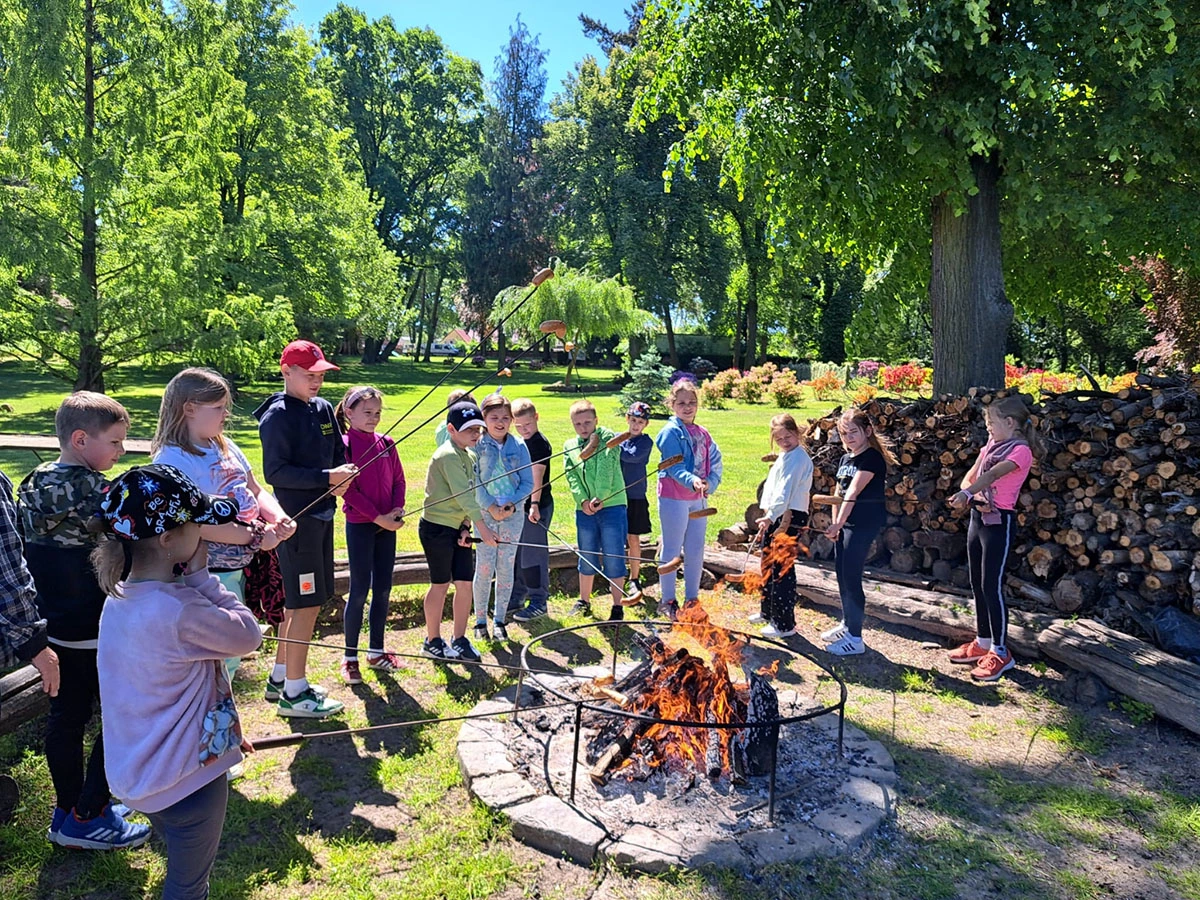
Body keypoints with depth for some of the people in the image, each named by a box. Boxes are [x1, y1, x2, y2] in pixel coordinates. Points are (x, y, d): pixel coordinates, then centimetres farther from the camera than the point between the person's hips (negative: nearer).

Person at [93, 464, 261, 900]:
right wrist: (201, 576, -15)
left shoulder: (120, 598, -3)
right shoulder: (179, 611, -32)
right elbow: (248, 634, -17)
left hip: (138, 773, 8)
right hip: (186, 777, -8)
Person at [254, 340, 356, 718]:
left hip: (321, 514, 8)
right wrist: (326, 477, -23)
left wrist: (344, 478, -6)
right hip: (296, 519, -8)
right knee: (306, 603, -4)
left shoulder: (323, 408, 10)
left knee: (299, 601, 17)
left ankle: (280, 677, 31)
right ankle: (294, 693, 8)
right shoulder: (278, 417, -13)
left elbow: (339, 452, 15)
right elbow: (275, 472, -18)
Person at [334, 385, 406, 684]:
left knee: (383, 588, 10)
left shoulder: (386, 443, 7)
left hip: (387, 525, 5)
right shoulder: (344, 444, -9)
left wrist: (398, 509, -7)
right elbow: (349, 490, -13)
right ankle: (350, 656, 14)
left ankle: (376, 651, 23)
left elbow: (399, 480, 9)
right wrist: (378, 517, -15)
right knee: (359, 590, -1)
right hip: (359, 525, -5)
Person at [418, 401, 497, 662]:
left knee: (465, 582, 5)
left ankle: (459, 640, 17)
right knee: (440, 584, 3)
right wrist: (483, 528, -28)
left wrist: (466, 528, -5)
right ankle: (432, 641, 19)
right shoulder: (448, 455, -17)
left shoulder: (470, 457, 10)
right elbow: (463, 495, -25)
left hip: (457, 528, 8)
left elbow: (469, 495, 8)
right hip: (437, 527, -7)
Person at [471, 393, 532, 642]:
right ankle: (480, 621, 15)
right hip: (484, 514, -2)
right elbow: (473, 482, -7)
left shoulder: (519, 446, 2)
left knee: (506, 569, 7)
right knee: (484, 569, 0)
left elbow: (528, 483, 2)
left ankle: (500, 620, 20)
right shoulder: (477, 445, -3)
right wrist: (490, 507, -16)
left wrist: (511, 504, -13)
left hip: (513, 515, 2)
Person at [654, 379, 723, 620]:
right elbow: (674, 467, -21)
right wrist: (693, 481, -37)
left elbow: (715, 462, 6)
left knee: (696, 550, 13)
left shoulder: (702, 433, 11)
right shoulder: (670, 432, -11)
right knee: (671, 549, 3)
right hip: (674, 498, -7)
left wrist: (710, 483, -11)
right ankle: (667, 601, 15)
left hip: (698, 498, 7)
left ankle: (692, 598, 26)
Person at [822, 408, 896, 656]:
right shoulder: (845, 458, 13)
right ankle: (847, 624, 31)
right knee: (842, 575, 15)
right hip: (844, 522, 9)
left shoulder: (872, 458, -13)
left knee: (851, 577, -7)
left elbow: (853, 493, -22)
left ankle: (855, 638, 2)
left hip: (864, 524, -9)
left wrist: (839, 523, -28)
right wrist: (835, 524, 8)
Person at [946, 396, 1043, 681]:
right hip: (978, 517, 8)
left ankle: (1000, 653, 4)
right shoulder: (991, 444, 12)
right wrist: (973, 497, -12)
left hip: (999, 521, -8)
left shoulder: (1020, 450, -12)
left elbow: (993, 474, -30)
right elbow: (970, 477, 9)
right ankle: (983, 643, 25)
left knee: (992, 586, -6)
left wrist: (966, 494, -44)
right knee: (977, 584, 13)